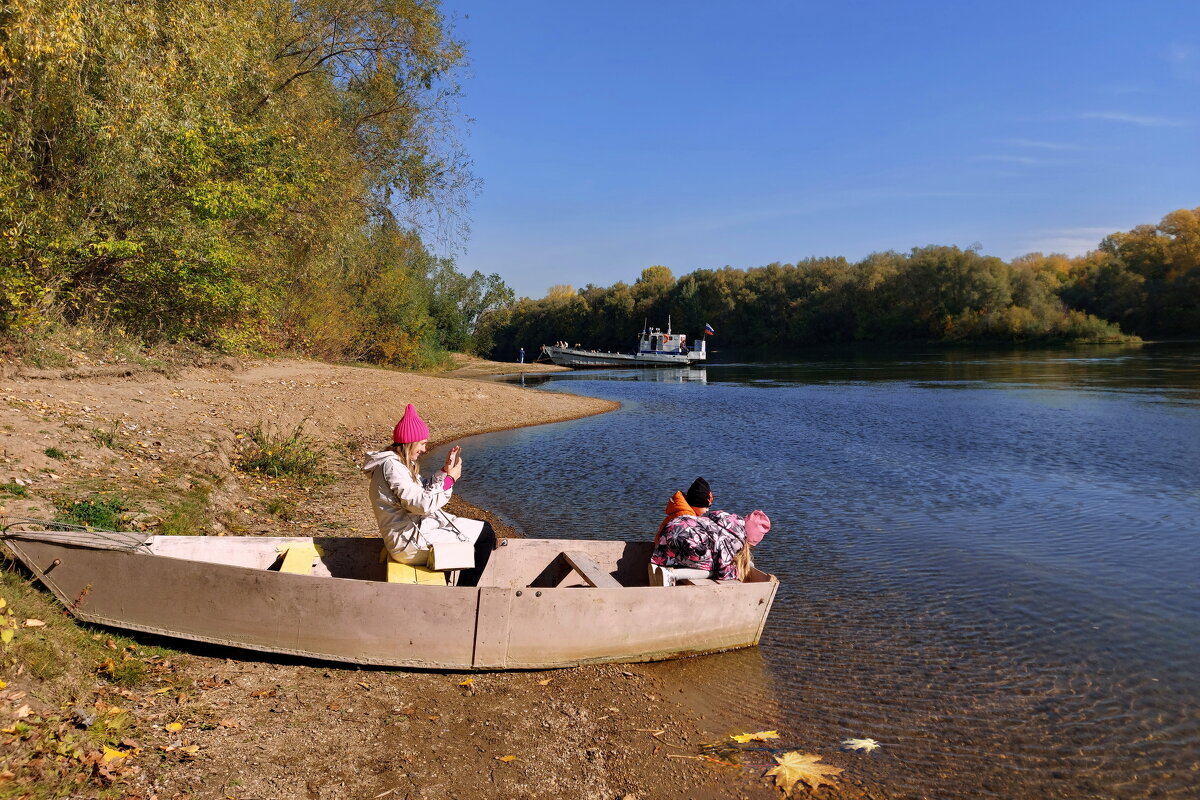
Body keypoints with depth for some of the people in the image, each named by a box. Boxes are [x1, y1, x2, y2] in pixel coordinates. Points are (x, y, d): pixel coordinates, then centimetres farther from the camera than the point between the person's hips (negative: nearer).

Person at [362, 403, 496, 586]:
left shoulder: (400, 463, 12)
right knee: (485, 535, -5)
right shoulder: (391, 466, -20)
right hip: (409, 542, -11)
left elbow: (425, 490, 15)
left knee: (482, 527, 17)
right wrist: (450, 478, -14)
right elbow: (423, 504, -25)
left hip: (415, 528, 11)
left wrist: (445, 470, 2)